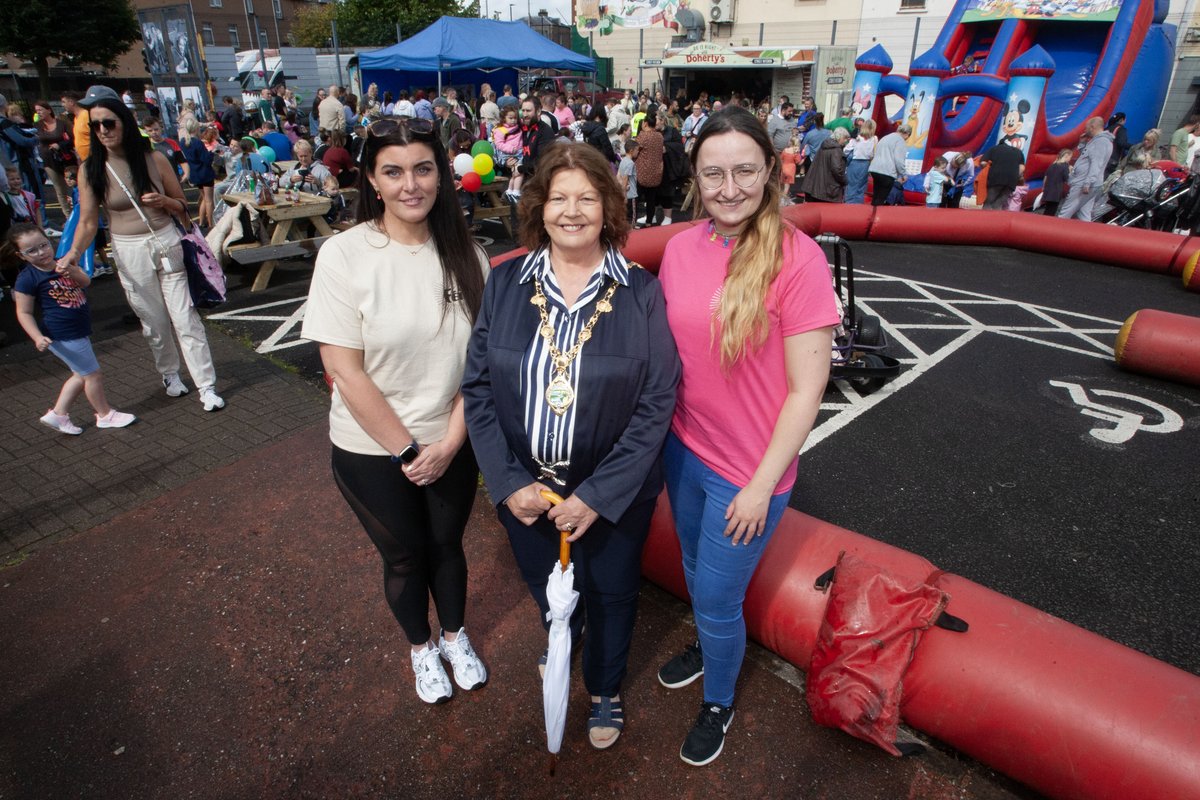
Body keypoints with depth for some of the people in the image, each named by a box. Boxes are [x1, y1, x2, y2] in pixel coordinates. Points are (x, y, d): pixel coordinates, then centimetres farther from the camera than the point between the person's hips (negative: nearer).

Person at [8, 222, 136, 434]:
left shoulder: (63, 264, 6)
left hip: (79, 331, 8)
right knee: (93, 375, 2)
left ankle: (57, 414, 29)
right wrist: (38, 337, -22)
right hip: (63, 336, -8)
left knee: (81, 375, 19)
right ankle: (105, 415, 18)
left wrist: (70, 271, -26)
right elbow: (24, 313, -12)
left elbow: (86, 282, -7)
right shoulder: (27, 278, -14)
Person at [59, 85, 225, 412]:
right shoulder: (91, 170, -3)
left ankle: (206, 386, 3)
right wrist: (73, 253, -20)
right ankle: (170, 374, 33)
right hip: (130, 254, 1)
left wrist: (164, 201, -16)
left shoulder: (155, 159, -3)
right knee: (153, 323, 11)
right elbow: (88, 222, -4)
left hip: (167, 244, -1)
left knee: (186, 318, -2)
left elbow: (182, 205, 6)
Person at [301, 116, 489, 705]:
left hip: (452, 443, 2)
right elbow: (345, 372, -16)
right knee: (404, 556, 17)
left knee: (447, 544, 21)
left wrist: (450, 441, -13)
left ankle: (455, 636, 49)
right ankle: (421, 648, 46)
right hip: (373, 450, -2)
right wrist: (407, 450, -14)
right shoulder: (345, 255, -16)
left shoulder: (465, 254, -7)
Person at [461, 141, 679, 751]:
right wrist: (509, 482, -13)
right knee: (545, 590, 25)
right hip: (524, 490, 2)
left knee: (610, 593, 20)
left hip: (614, 494, -2)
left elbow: (657, 402, -14)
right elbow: (477, 387, -5)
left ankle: (605, 689, 52)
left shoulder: (641, 293, -12)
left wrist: (598, 494, -19)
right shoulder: (505, 283, -6)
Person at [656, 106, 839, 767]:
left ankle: (719, 703, 43)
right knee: (695, 570, 26)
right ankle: (709, 645, 59)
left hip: (746, 471, -5)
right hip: (682, 449, 5)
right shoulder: (681, 247, -4)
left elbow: (807, 388, -17)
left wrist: (761, 486, -14)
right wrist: (657, 429, 5)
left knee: (717, 597, 12)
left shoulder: (796, 259, -20)